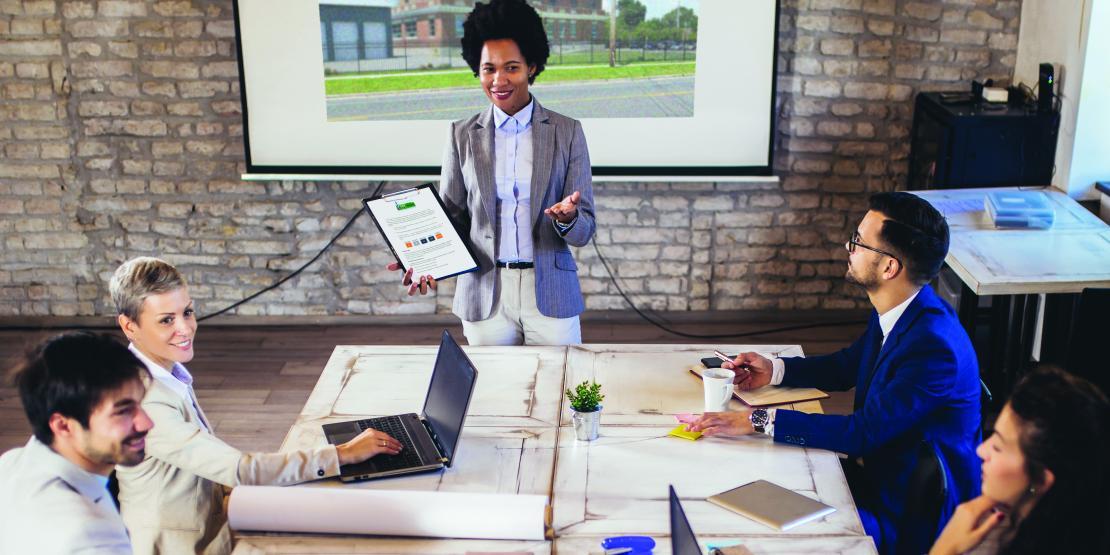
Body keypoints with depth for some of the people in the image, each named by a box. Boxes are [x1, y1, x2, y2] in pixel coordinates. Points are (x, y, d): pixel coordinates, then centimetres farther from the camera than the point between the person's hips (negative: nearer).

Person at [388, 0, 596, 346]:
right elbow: (451, 217, 6)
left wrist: (567, 218, -24)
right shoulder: (463, 135, 3)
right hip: (484, 295, 1)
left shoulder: (567, 132, -1)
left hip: (550, 295, -1)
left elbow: (584, 231, -1)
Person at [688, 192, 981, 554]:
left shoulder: (934, 345, -29)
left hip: (912, 519, -9)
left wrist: (758, 421, -29)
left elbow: (864, 432, -29)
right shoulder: (895, 313, 0)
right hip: (880, 475, 9)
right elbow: (848, 365, 18)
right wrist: (774, 371, 4)